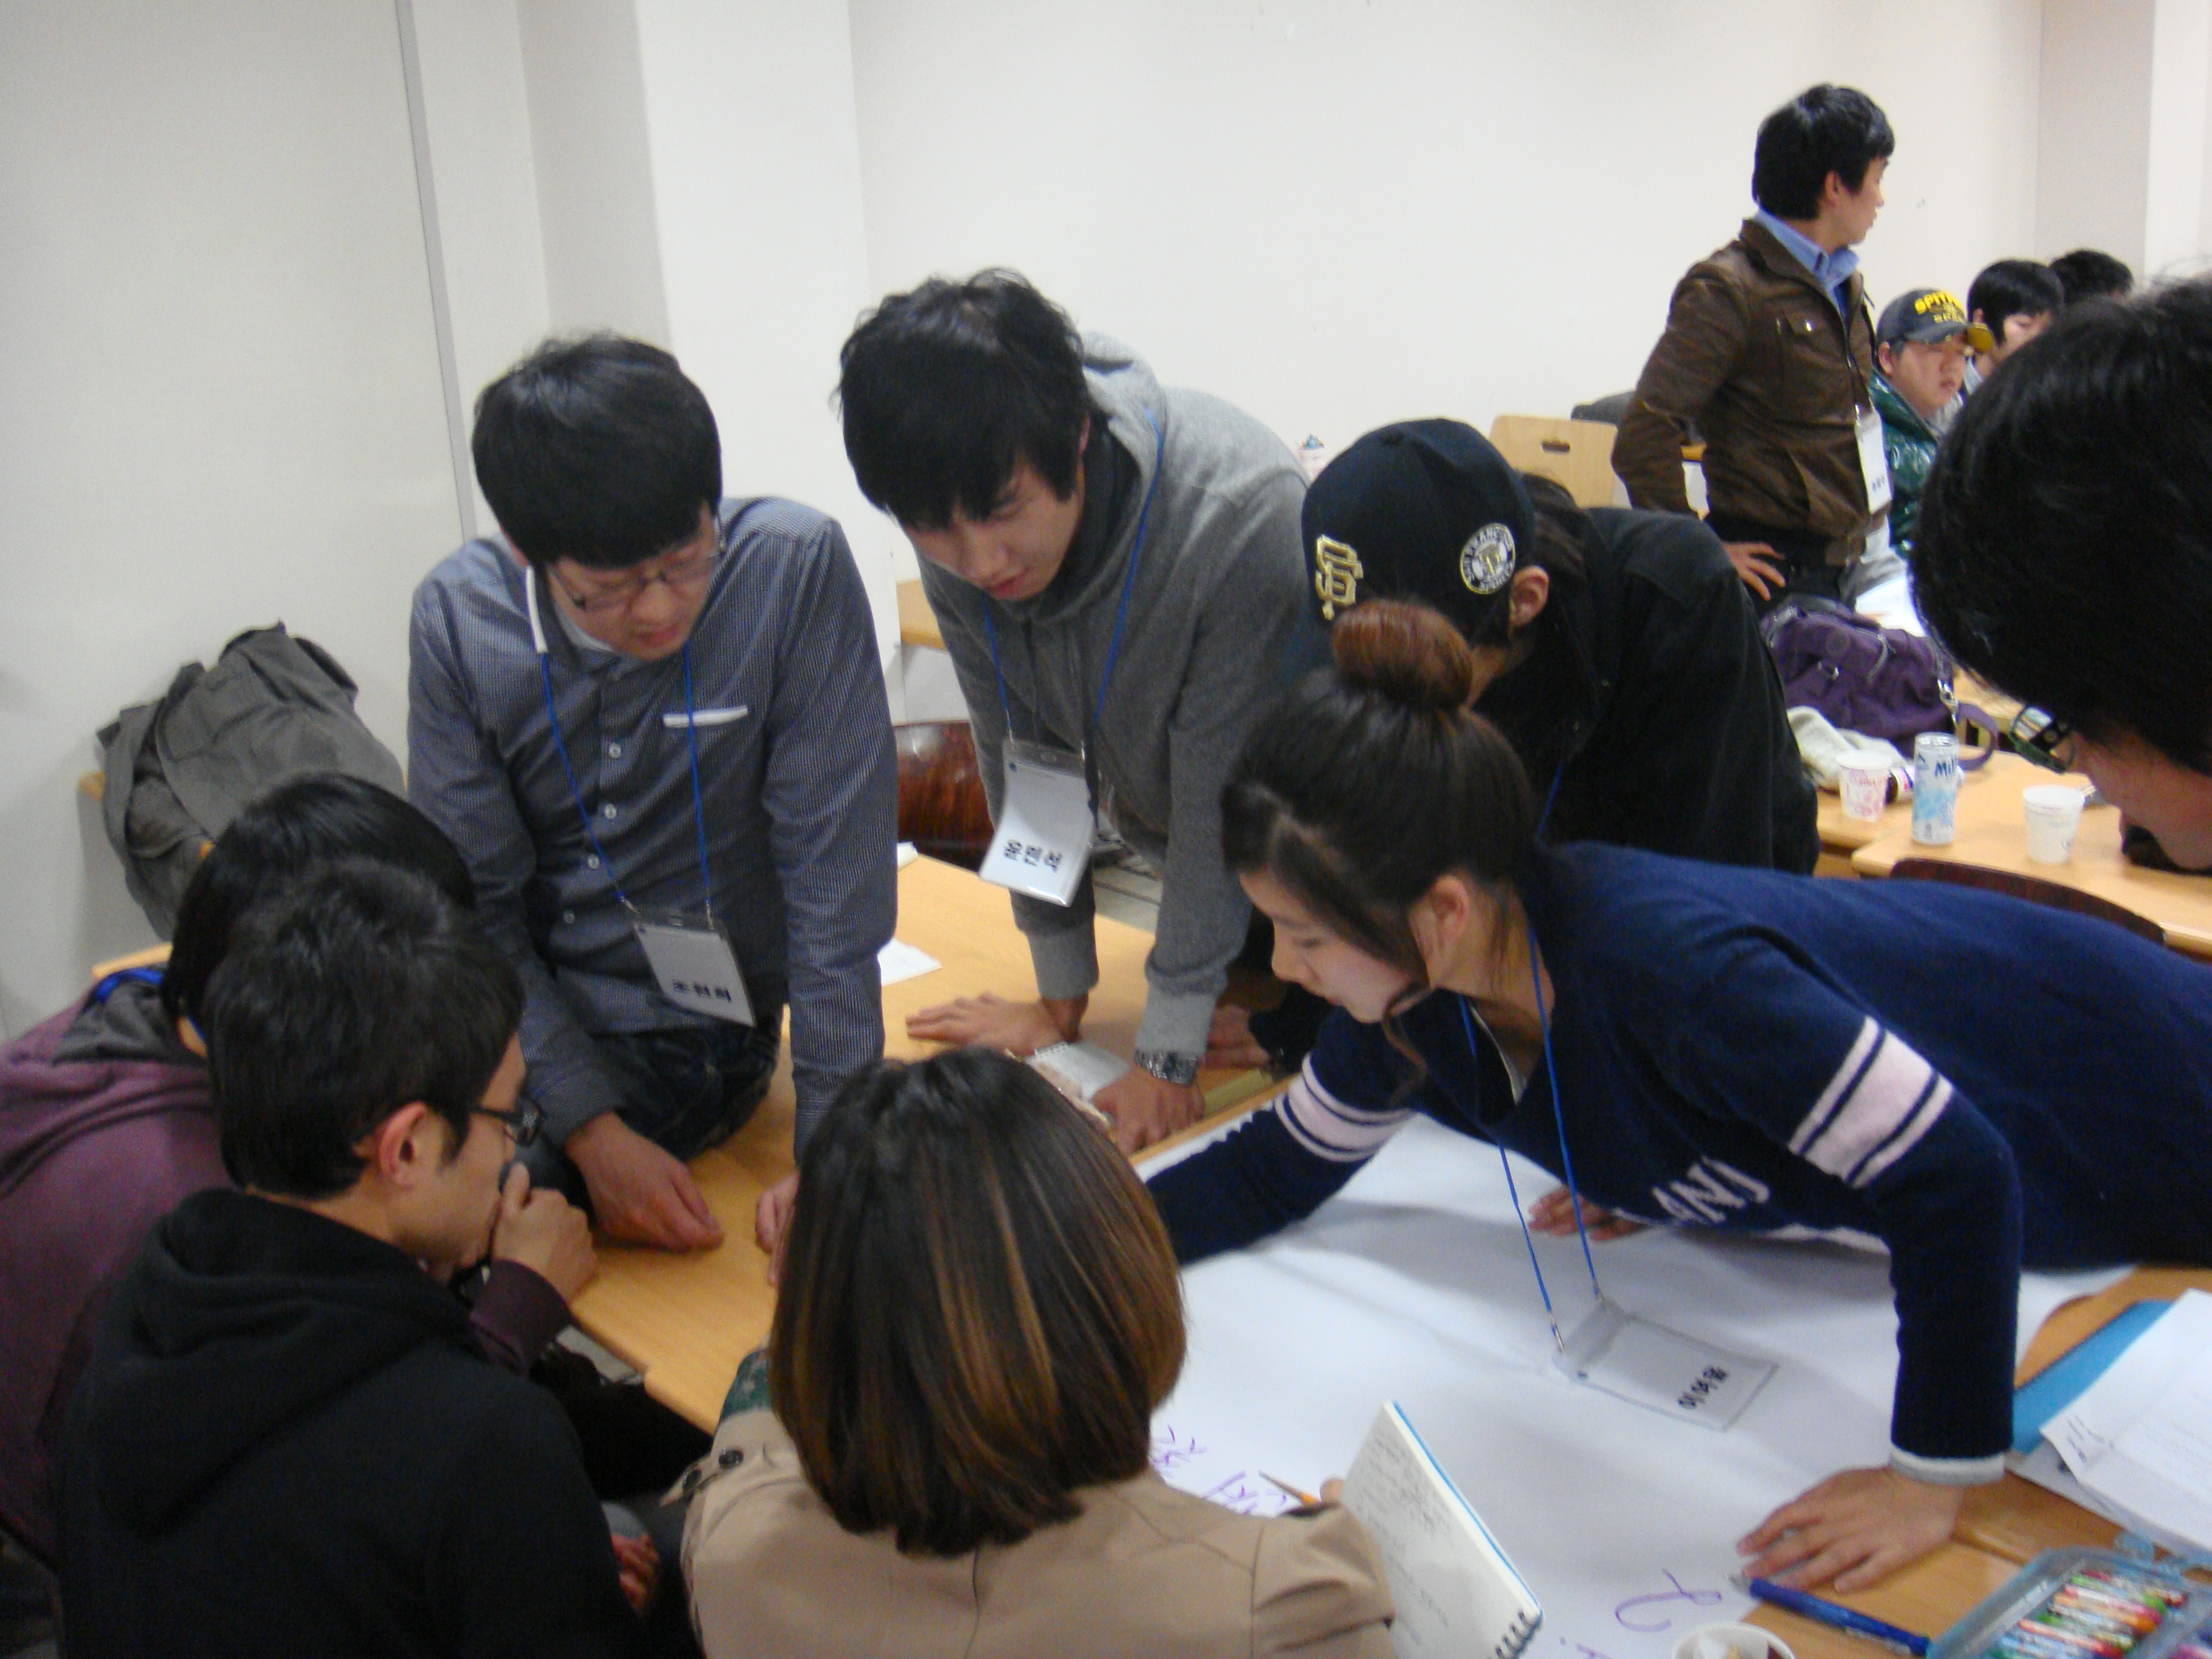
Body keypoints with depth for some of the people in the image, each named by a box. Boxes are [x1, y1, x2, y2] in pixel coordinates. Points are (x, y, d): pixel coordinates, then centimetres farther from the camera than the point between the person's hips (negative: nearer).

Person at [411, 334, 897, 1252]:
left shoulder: (794, 568, -19)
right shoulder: (459, 615, -10)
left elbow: (836, 885, -17)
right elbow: (469, 910, -8)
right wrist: (594, 1134, -18)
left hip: (680, 1030, -4)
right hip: (514, 1012, 4)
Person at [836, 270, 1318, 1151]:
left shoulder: (1241, 513, -37)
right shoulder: (957, 543, -20)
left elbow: (1221, 798, -29)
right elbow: (1023, 757, -8)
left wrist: (1167, 1053, -23)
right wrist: (1062, 996, -3)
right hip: (1168, 833, 5)